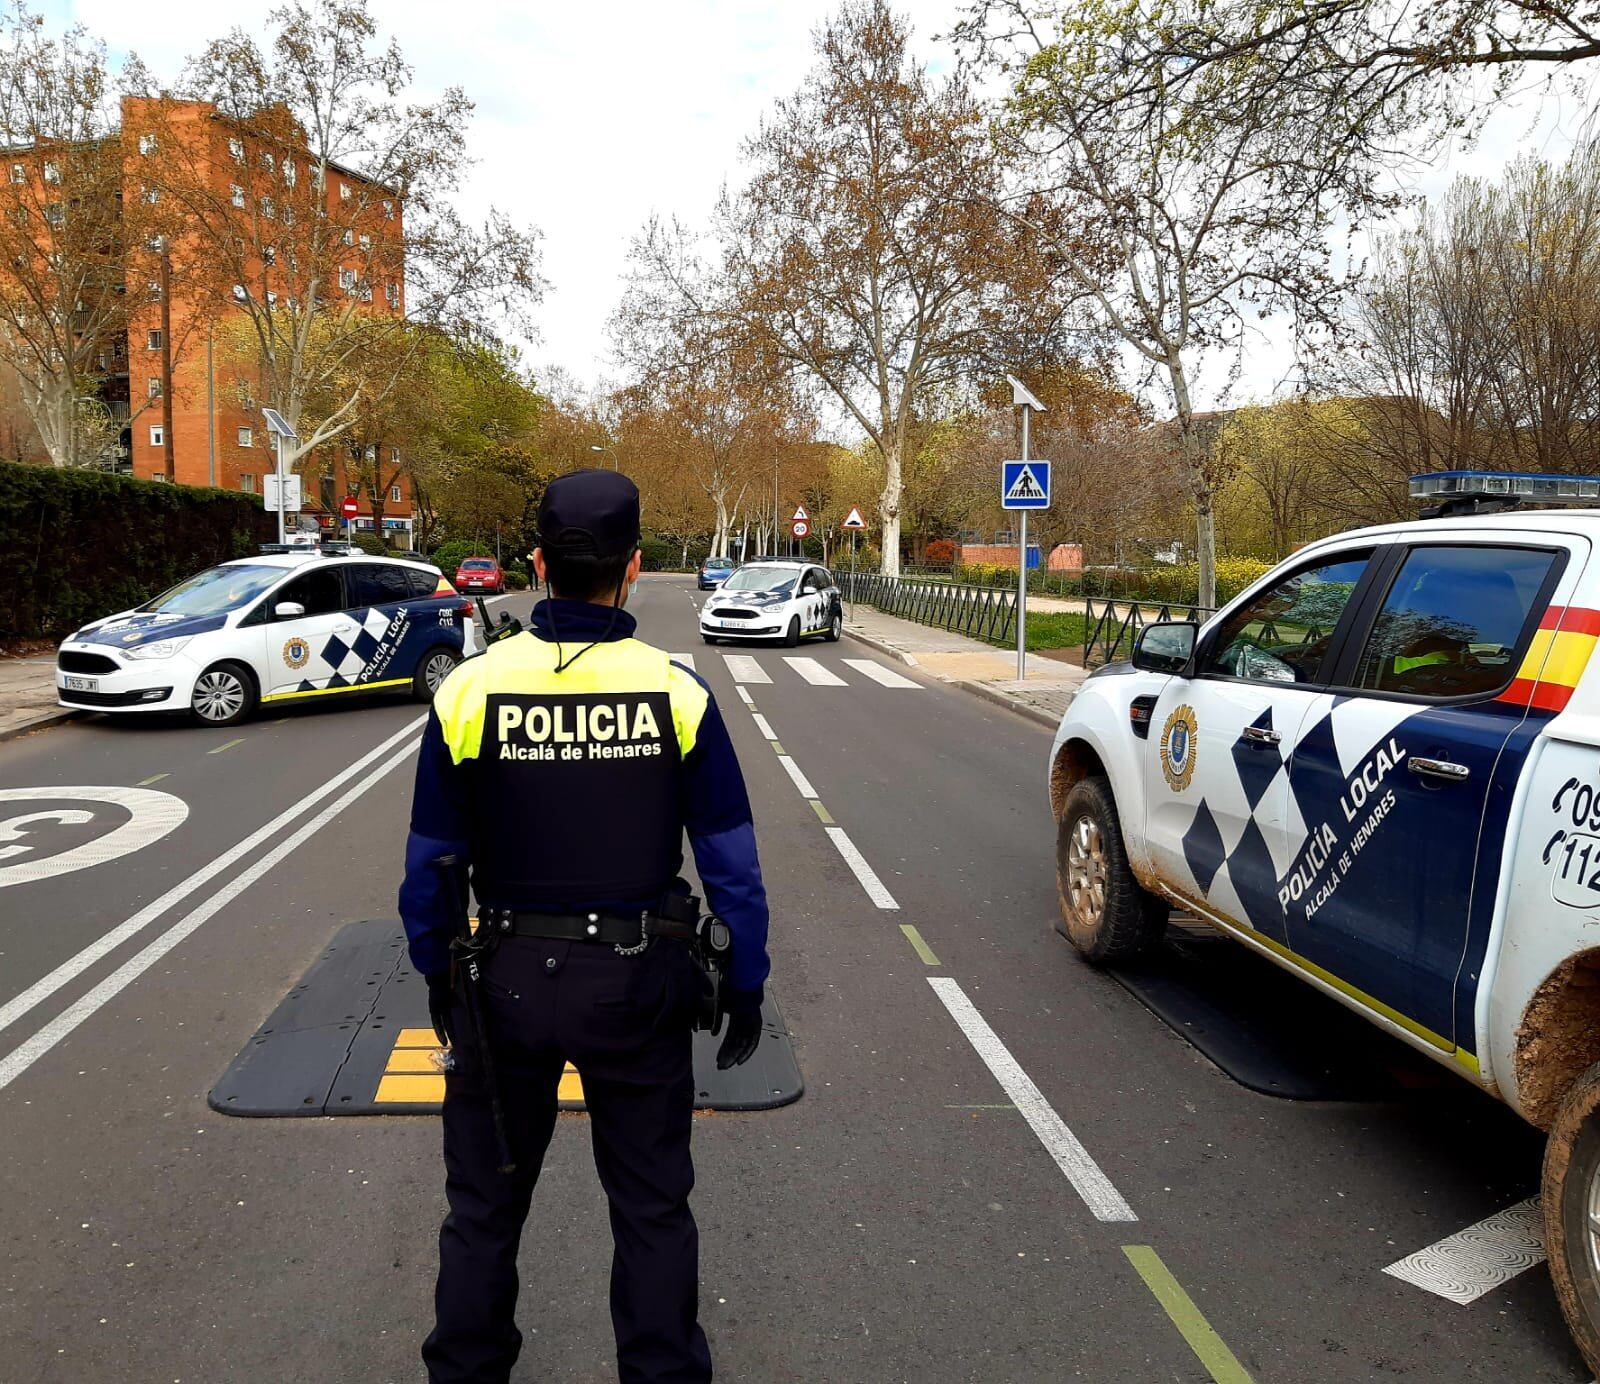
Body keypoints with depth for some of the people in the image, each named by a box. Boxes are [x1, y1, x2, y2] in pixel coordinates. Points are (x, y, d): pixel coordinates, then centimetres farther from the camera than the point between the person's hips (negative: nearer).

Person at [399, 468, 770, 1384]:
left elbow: (433, 864, -2)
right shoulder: (677, 692, -11)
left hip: (505, 981, 1)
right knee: (652, 1207, 17)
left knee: (484, 1204, 21)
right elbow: (733, 865, -7)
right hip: (637, 982, 0)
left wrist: (439, 975, 13)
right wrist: (746, 987, 5)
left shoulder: (471, 690, -10)